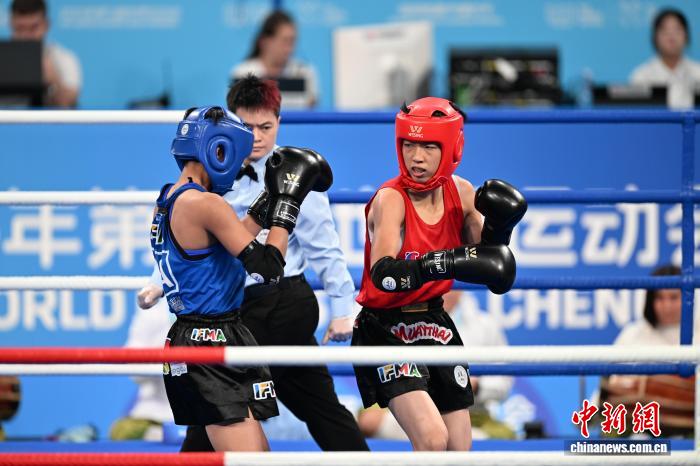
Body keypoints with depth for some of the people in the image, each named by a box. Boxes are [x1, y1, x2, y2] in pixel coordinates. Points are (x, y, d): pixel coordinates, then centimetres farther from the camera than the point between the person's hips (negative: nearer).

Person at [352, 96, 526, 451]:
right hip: (386, 331, -7)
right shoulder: (391, 199, -19)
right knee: (433, 439, -24)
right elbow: (382, 273, -36)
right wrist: (447, 263, -48)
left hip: (435, 327, 7)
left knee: (458, 451, 11)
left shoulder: (460, 193, -1)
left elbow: (492, 275, 6)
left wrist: (498, 227, -12)